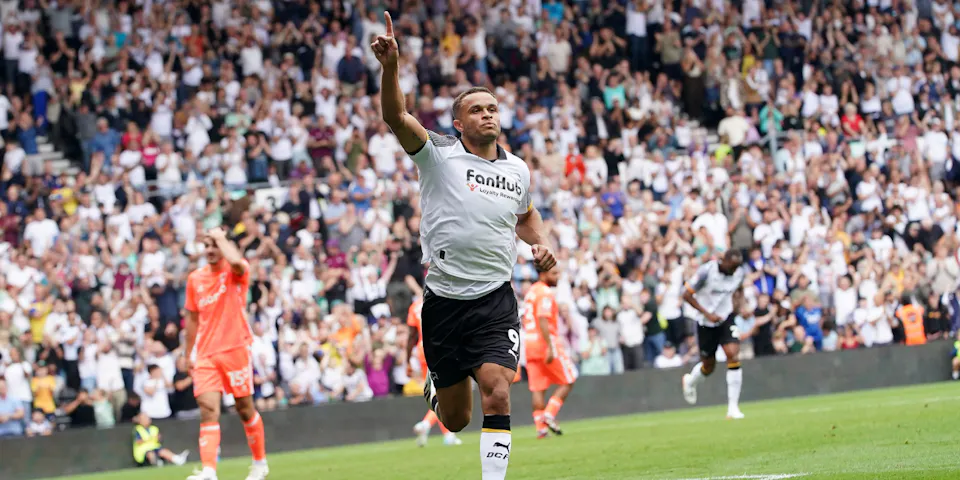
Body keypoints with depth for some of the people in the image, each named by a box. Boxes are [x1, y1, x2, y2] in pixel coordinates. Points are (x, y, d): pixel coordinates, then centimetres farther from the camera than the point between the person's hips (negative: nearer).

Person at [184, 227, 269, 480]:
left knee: (245, 408, 5)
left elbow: (236, 262, -30)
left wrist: (221, 237, -14)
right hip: (205, 354, 3)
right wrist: (189, 354, 17)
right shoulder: (195, 278, 11)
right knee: (208, 411, -11)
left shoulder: (237, 271, -3)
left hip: (235, 349, -3)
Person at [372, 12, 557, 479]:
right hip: (444, 301, -2)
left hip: (496, 302, 2)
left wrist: (541, 244, 8)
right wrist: (391, 65, -38)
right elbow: (395, 115, -21)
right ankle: (436, 388, 47)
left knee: (497, 395, -20)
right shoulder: (439, 154, -5)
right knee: (455, 418, 9)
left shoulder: (518, 169, 9)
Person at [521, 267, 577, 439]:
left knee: (537, 389, 5)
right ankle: (550, 414, -9)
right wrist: (550, 348, -24)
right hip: (545, 342, -8)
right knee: (568, 381, 3)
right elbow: (543, 320, -21)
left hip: (530, 345, 8)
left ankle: (541, 427, 0)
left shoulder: (531, 291, 16)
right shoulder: (545, 293, -11)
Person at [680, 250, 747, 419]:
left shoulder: (738, 273, -6)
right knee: (708, 366, 9)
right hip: (706, 322, -3)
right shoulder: (706, 271, -21)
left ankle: (733, 407, -13)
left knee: (733, 356, -18)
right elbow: (687, 294, -15)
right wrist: (707, 314, -20)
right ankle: (690, 381, 47)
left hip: (726, 318, 3)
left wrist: (738, 301, -3)